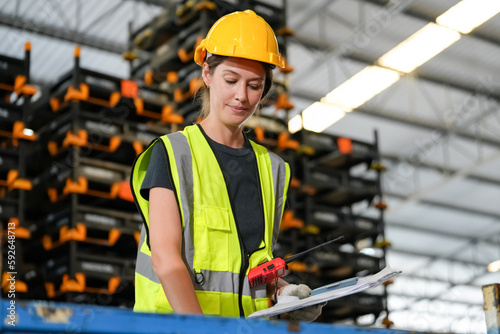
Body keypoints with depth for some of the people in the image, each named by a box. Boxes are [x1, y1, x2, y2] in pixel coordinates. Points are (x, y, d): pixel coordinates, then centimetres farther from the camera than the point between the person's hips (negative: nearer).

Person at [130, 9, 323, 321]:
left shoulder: (272, 168, 15)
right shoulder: (171, 153, 1)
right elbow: (166, 259, -11)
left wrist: (283, 290, 2)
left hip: (249, 323, 5)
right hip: (175, 321, -4)